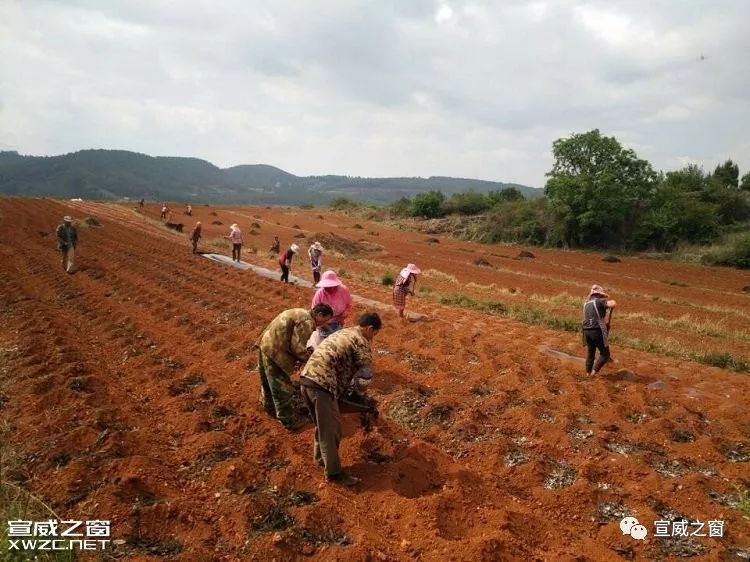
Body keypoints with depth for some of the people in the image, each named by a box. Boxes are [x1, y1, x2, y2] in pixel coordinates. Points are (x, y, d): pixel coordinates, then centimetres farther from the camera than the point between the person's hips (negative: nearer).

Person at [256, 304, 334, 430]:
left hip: (265, 344, 10)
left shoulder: (301, 313, 15)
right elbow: (297, 347, -20)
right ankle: (288, 421, 16)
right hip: (274, 352, -10)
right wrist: (309, 359, -3)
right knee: (282, 388, 3)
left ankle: (269, 407, 49)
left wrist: (306, 356, 16)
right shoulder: (307, 321, -17)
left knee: (269, 381, 29)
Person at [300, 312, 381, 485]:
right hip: (321, 385, -9)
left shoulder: (342, 333, 24)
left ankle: (320, 457, 39)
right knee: (330, 430, 3)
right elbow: (367, 372, -6)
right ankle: (334, 473, 13)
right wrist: (355, 374, 12)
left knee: (323, 424, 25)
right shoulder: (360, 341, -2)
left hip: (306, 378, 9)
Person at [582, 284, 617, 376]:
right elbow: (613, 304, -21)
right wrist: (612, 302, 3)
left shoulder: (586, 304, 16)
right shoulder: (600, 301, -5)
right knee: (605, 354, 7)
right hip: (597, 331, -7)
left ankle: (588, 372, 29)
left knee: (590, 353, 22)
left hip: (587, 331, 7)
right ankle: (594, 371, -1)